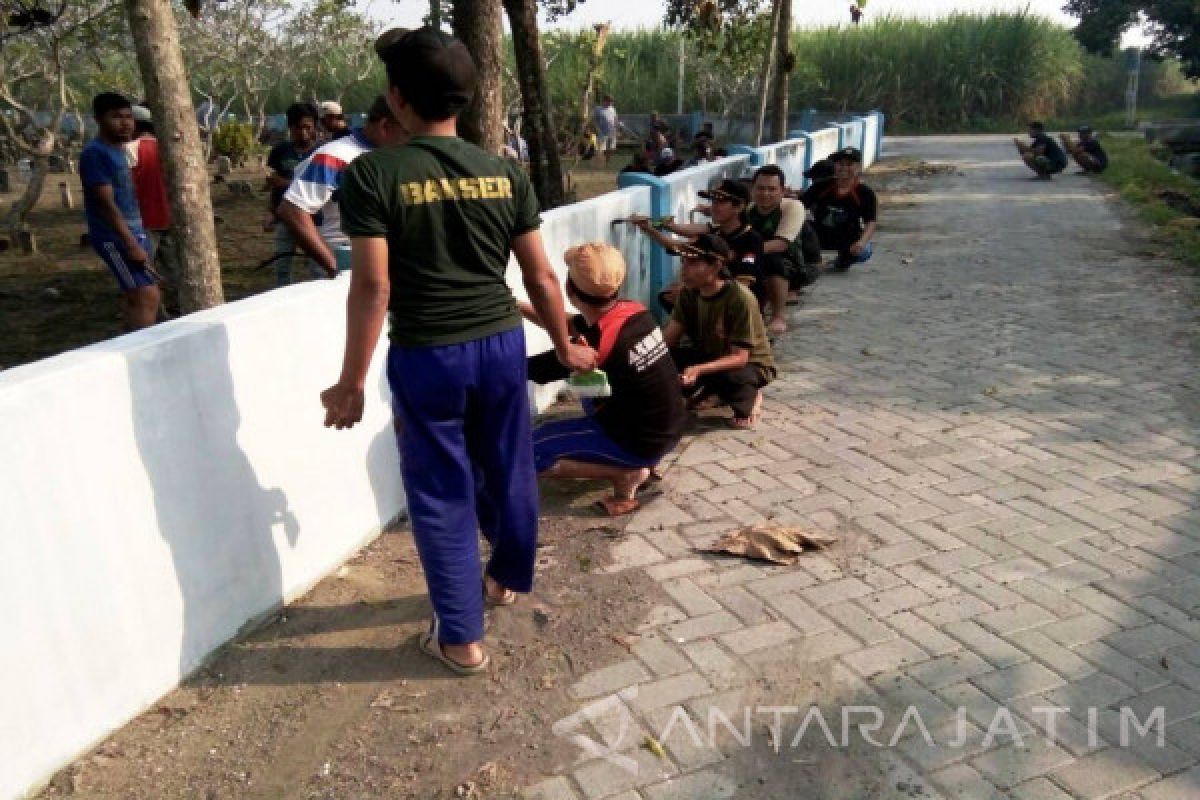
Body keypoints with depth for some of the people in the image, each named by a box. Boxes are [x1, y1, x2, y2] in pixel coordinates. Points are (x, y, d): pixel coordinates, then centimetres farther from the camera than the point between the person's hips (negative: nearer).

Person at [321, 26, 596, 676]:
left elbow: (373, 287, -15)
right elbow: (540, 276, 4)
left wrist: (352, 383, -7)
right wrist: (565, 348, 17)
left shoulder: (373, 174, -11)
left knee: (442, 494, 8)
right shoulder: (505, 174, 1)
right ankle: (508, 578, 44)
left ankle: (461, 637, 18)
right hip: (501, 344, 4)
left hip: (425, 357, -4)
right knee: (509, 472, 21)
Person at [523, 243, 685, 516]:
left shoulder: (593, 347, -26)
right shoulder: (634, 311, -4)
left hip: (641, 442, -8)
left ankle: (626, 474, -5)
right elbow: (569, 326, 13)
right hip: (671, 428, 8)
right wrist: (519, 306, 11)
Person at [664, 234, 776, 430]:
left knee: (727, 377, -40)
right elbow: (669, 338, -13)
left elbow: (739, 357, -30)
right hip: (711, 356, 6)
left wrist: (698, 370, -45)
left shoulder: (740, 298, -29)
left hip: (752, 364, -6)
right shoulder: (689, 293, -11)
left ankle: (747, 397, -3)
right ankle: (707, 392, 7)